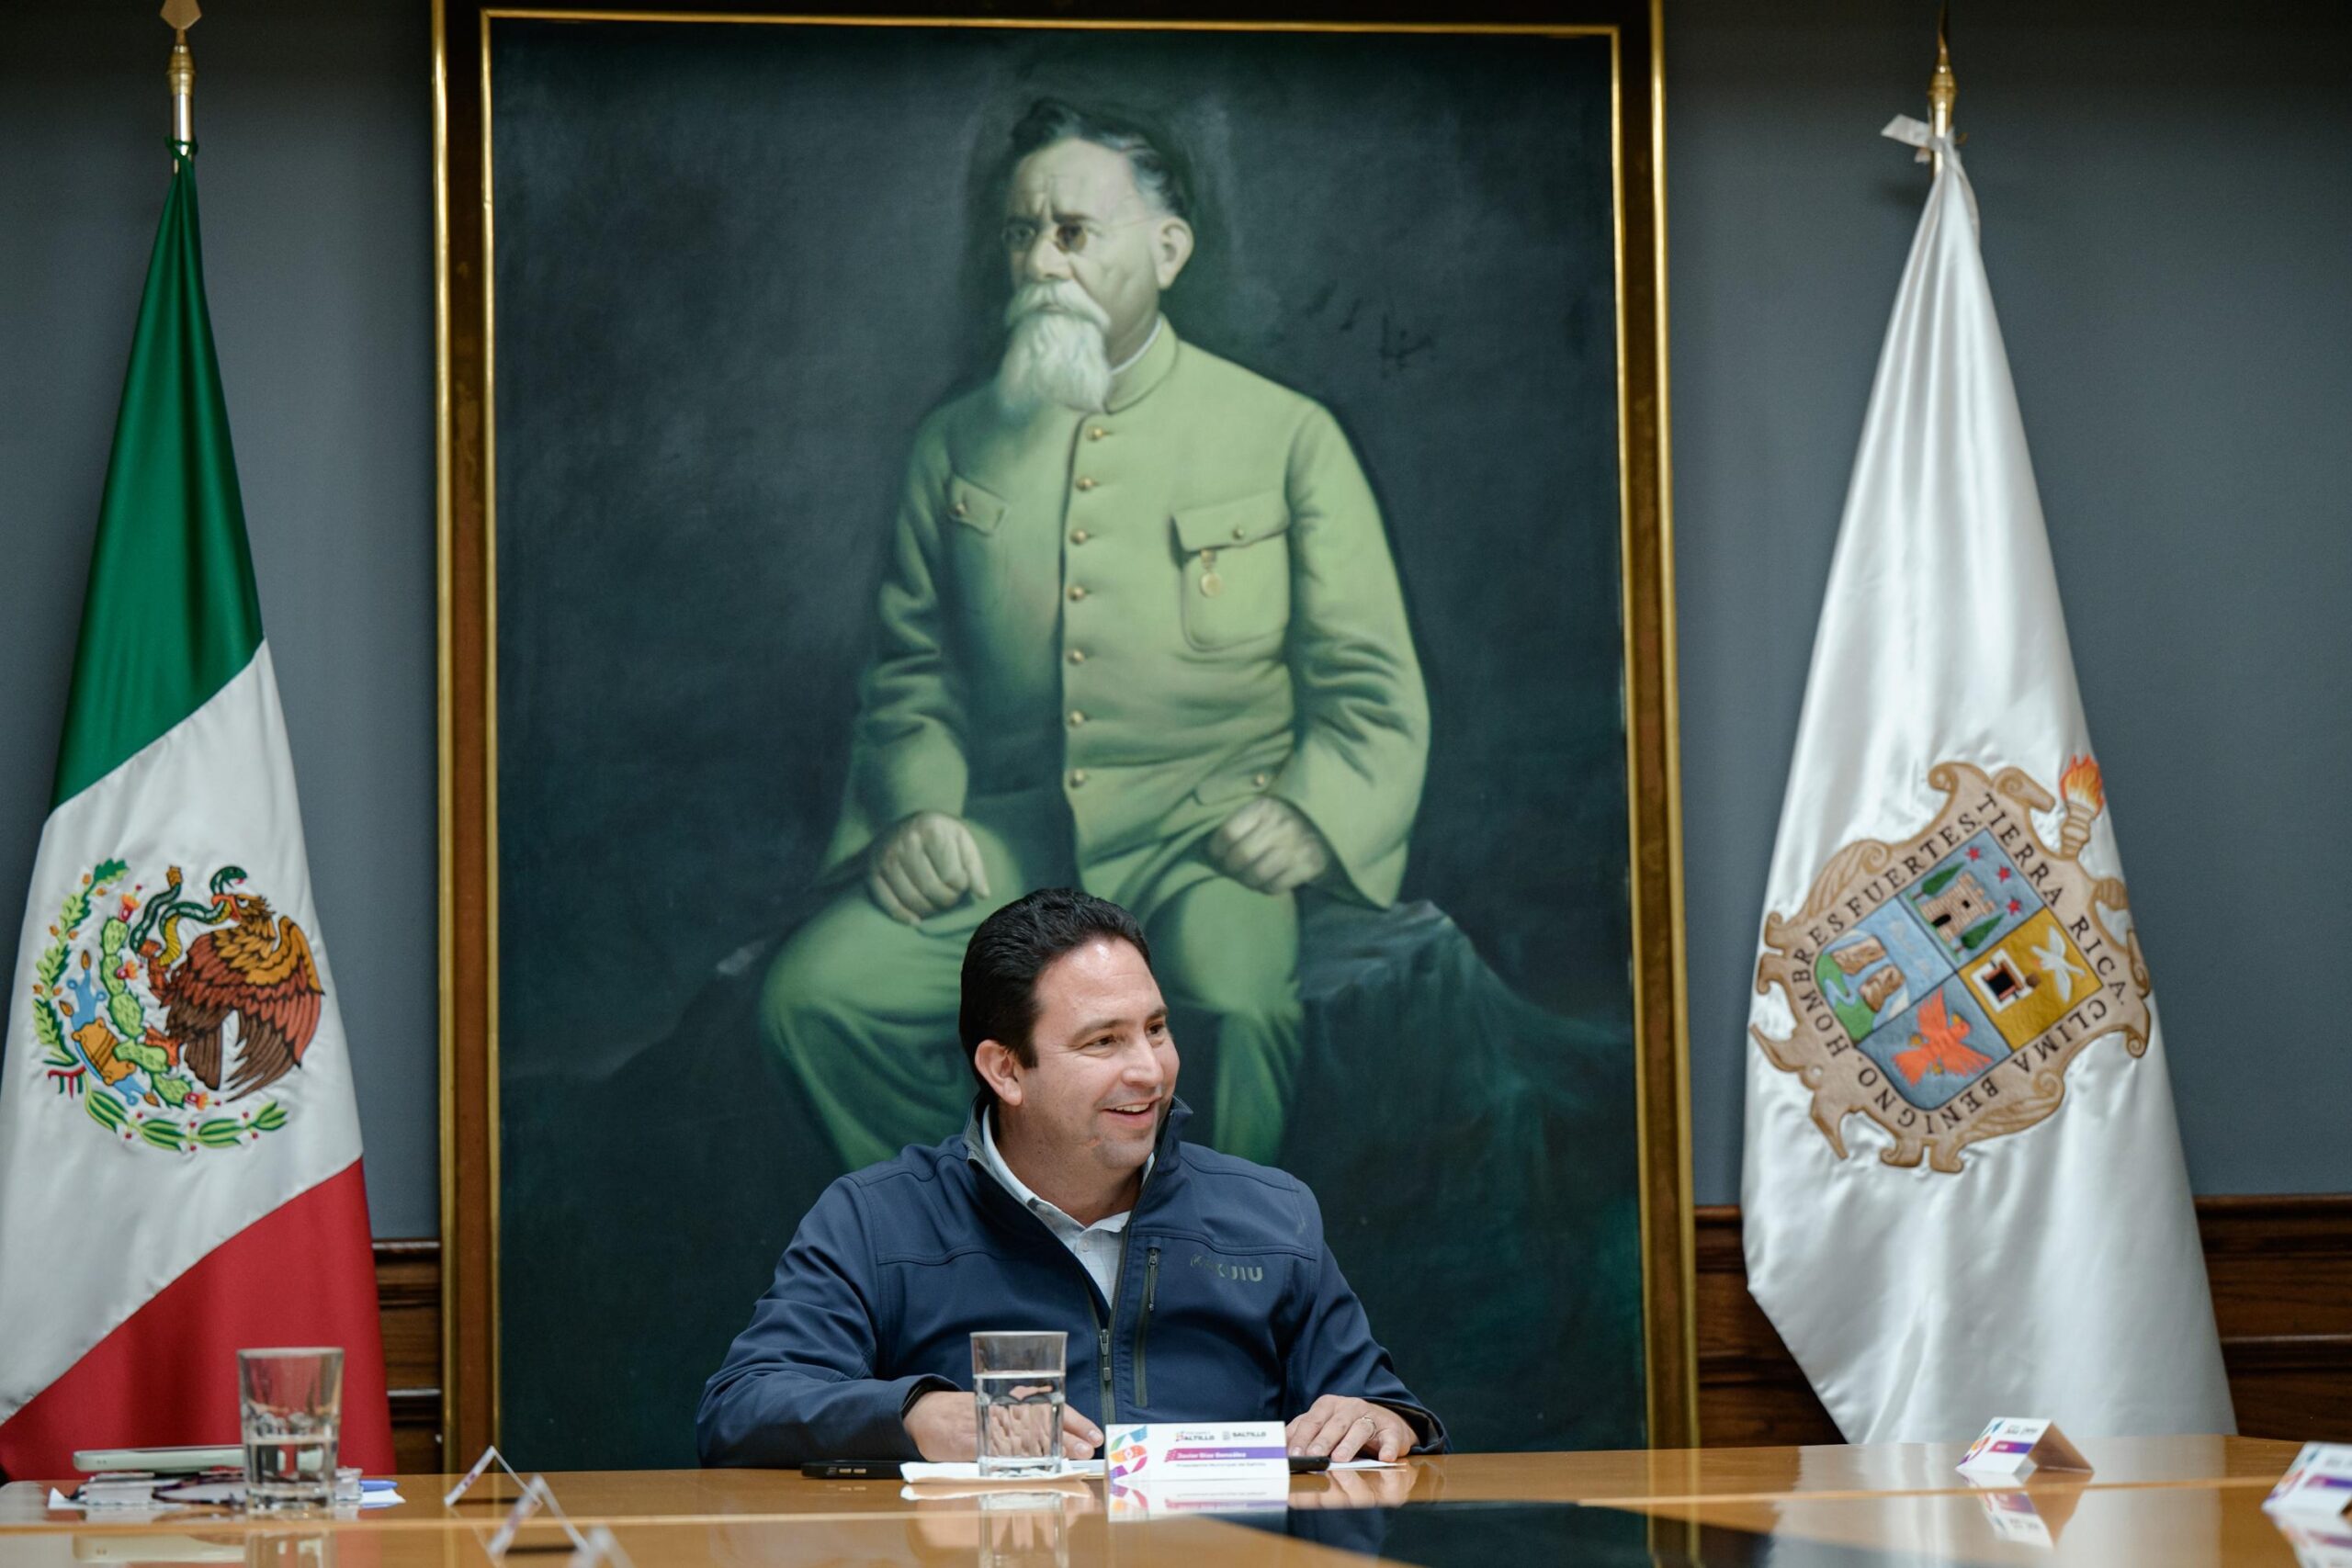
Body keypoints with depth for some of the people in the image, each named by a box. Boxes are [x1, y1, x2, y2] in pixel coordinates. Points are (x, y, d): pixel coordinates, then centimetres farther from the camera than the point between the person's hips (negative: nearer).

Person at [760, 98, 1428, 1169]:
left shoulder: (1286, 436, 7)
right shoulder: (957, 445, 16)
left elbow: (1373, 691, 6)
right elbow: (911, 671, 21)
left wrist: (1309, 818, -14)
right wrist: (914, 808, 1)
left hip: (1206, 835, -3)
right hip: (1011, 840, 3)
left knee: (1236, 998, -36)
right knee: (810, 991, -21)